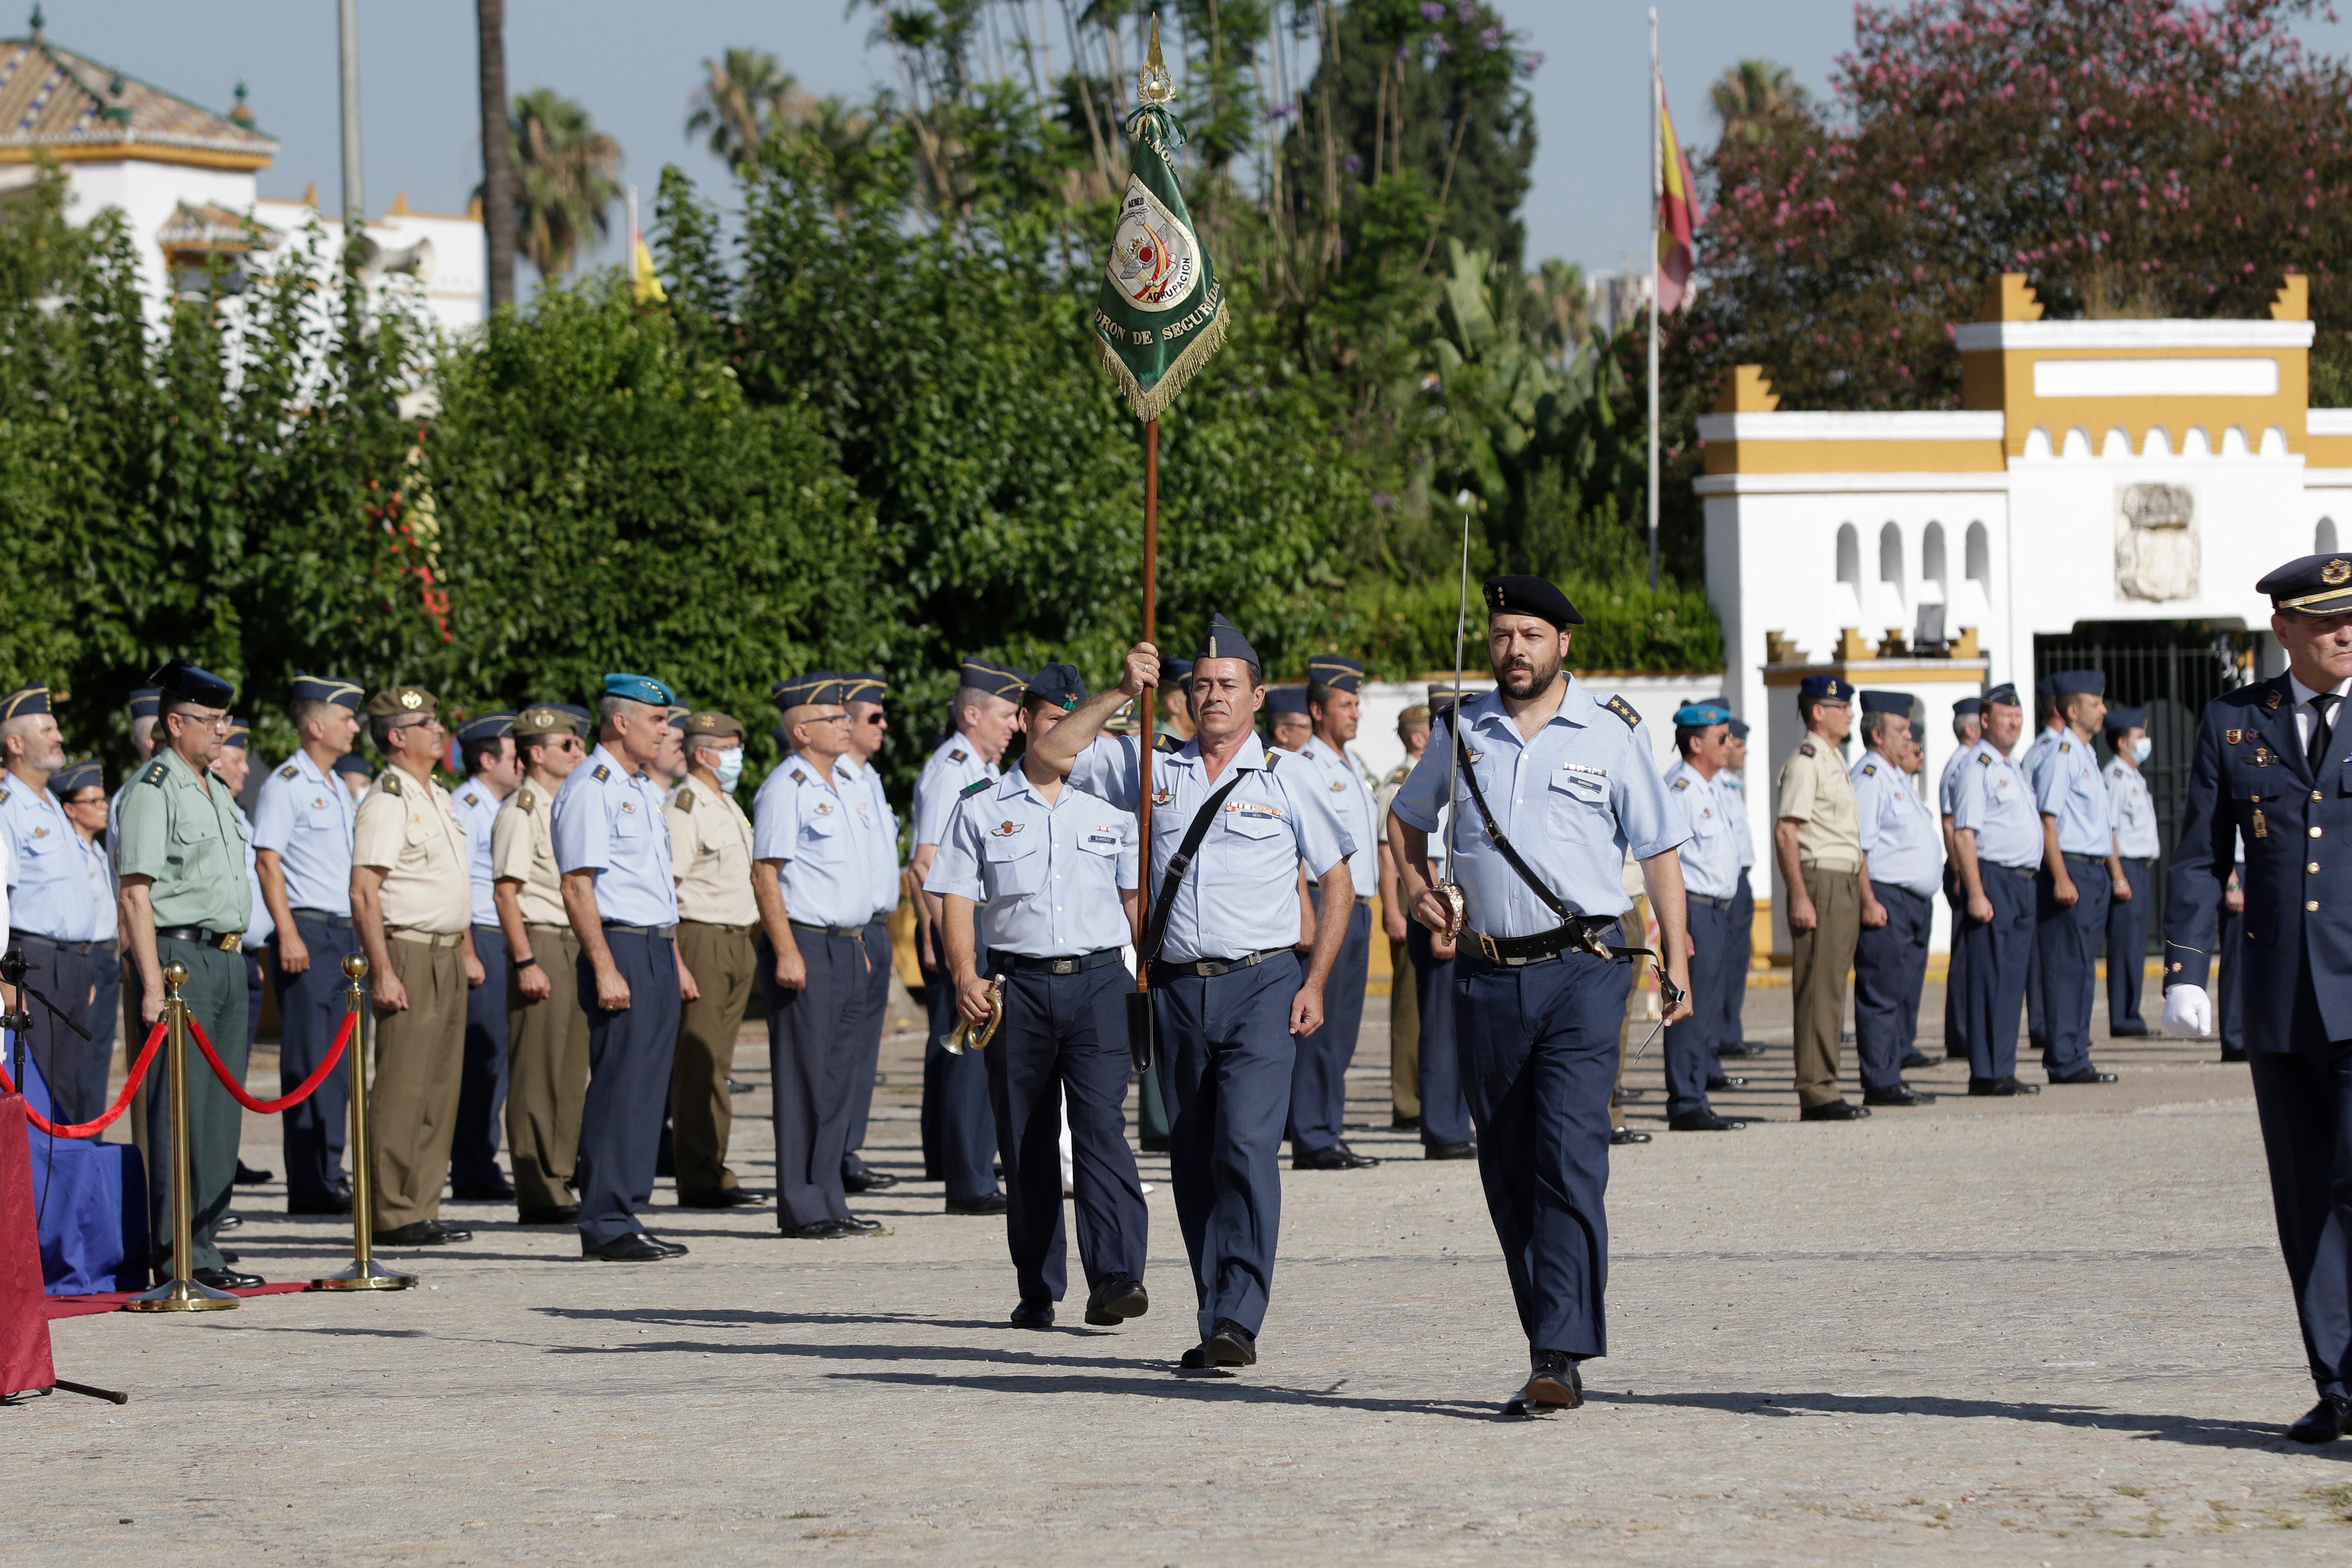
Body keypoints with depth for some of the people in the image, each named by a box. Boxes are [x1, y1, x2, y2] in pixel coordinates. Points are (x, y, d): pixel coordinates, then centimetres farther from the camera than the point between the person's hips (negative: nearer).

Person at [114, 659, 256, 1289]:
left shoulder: (217, 792, 19)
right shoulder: (152, 790, -8)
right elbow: (136, 893, -14)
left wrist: (235, 960, 19)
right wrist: (153, 983, -20)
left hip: (227, 959, 9)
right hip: (180, 955, -9)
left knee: (222, 1112, 9)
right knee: (181, 1109, -8)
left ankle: (206, 1245, 15)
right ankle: (178, 1258, -7)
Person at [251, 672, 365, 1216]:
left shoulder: (339, 789, 18)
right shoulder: (286, 785, -7)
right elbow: (267, 862, -12)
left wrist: (362, 940, 20)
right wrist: (289, 934, -19)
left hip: (346, 932, 8)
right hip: (309, 932, -8)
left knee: (338, 1063, 8)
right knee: (310, 1063, -8)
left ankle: (329, 1175, 13)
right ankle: (309, 1186, -7)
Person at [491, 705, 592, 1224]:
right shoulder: (520, 811, -9)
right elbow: (505, 890, -14)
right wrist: (526, 962, -20)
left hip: (576, 944, 9)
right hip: (541, 944, -9)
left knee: (572, 1071, 9)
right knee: (536, 1074, -6)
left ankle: (559, 1184, 14)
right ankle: (538, 1195, -4)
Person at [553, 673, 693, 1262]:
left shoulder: (644, 790, 19)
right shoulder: (590, 789, -10)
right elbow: (577, 887, -17)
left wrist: (676, 963, 23)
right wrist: (605, 970, -22)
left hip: (657, 952, 9)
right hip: (620, 949, -9)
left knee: (646, 1091, 8)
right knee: (618, 1091, -9)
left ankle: (622, 1218, 12)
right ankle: (605, 1226, -7)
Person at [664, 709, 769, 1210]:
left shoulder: (729, 807, 20)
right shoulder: (684, 808, -10)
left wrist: (753, 944, 23)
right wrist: (675, 962, -22)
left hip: (737, 942, 9)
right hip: (701, 941, -9)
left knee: (717, 1062, 10)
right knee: (699, 1063, -8)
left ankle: (713, 1172, 13)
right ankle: (700, 1180, -8)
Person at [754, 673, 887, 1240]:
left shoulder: (845, 789, 17)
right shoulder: (786, 788, -10)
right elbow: (765, 875, -14)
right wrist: (786, 953, -19)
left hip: (848, 948, 8)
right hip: (805, 945, -8)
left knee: (839, 1076, 10)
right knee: (804, 1081, -5)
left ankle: (829, 1202, 15)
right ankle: (802, 1210, -2)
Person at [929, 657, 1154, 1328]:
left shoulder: (1111, 807, 10)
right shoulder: (981, 809, 8)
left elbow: (1136, 894, 13)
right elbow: (956, 896, 4)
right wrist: (966, 977, -9)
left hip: (1097, 979, -1)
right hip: (1017, 984, 1)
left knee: (1101, 1124, -15)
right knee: (1026, 1141, 5)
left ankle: (1114, 1278, -23)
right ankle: (1038, 1291, 12)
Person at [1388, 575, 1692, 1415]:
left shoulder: (1612, 733, 1)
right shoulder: (1461, 732, 10)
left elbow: (1659, 849, 4)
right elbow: (1408, 815, 28)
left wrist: (1676, 961, -1)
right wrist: (1417, 884, 10)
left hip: (1581, 974, -4)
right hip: (1488, 976, 4)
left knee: (1570, 1160, -15)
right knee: (1507, 1172, 6)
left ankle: (1561, 1358, -21)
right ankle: (1552, 1347, 15)